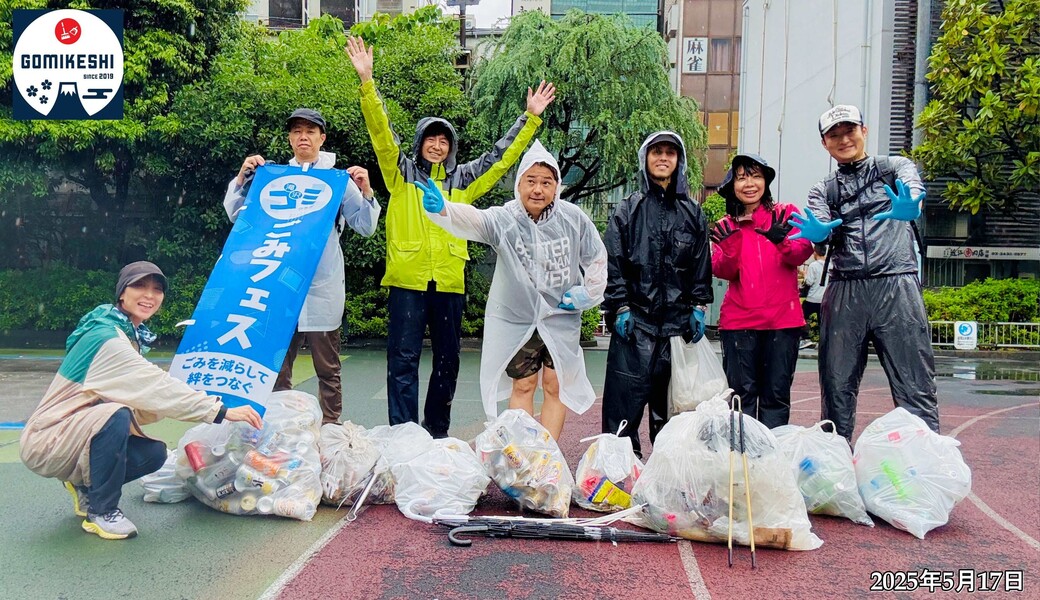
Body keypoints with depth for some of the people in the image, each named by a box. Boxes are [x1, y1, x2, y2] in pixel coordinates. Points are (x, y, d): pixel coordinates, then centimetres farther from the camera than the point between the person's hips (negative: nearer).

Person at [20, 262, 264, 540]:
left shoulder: (131, 334, 6)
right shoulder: (106, 337, -22)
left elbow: (141, 398, 1)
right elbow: (156, 386, -29)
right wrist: (221, 411, -31)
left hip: (82, 431, 8)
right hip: (47, 439, -8)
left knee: (153, 453, -6)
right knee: (116, 415, -33)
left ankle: (84, 485, 17)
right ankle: (101, 512, -15)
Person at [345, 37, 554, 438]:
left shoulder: (463, 179, 14)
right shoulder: (401, 172, 8)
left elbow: (502, 156, 18)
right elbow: (381, 132, -3)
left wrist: (531, 118, 16)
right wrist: (366, 81, -13)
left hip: (450, 282, 3)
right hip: (407, 280, -3)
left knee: (447, 361, 10)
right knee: (403, 360, -2)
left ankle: (437, 433, 24)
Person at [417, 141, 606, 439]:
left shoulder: (574, 218, -7)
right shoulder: (504, 219, -14)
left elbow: (596, 258, 7)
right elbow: (472, 220, -35)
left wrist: (587, 293, 0)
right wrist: (442, 209, -54)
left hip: (562, 317, 1)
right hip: (516, 318, -1)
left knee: (556, 387, 5)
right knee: (522, 386, 9)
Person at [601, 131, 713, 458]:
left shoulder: (693, 213, 15)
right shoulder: (627, 210, 7)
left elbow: (702, 265, 14)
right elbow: (612, 263, 1)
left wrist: (699, 308, 5)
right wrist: (620, 307, -7)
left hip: (678, 320, 3)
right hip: (636, 320, -2)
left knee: (671, 400, 8)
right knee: (626, 396, -5)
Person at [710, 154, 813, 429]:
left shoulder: (786, 214, 7)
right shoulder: (726, 225, 11)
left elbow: (803, 252, -8)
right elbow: (723, 271, -1)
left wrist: (783, 241, -28)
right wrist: (729, 246, -20)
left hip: (782, 319, 0)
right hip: (739, 320, 1)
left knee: (777, 393, 3)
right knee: (742, 392, 2)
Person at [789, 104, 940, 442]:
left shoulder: (893, 167, 15)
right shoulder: (822, 191, 20)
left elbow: (912, 187, -10)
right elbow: (821, 233, 0)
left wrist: (909, 208, -35)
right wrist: (816, 234, -26)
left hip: (897, 285, -2)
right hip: (844, 291, 3)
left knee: (915, 387, -7)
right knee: (837, 387, 5)